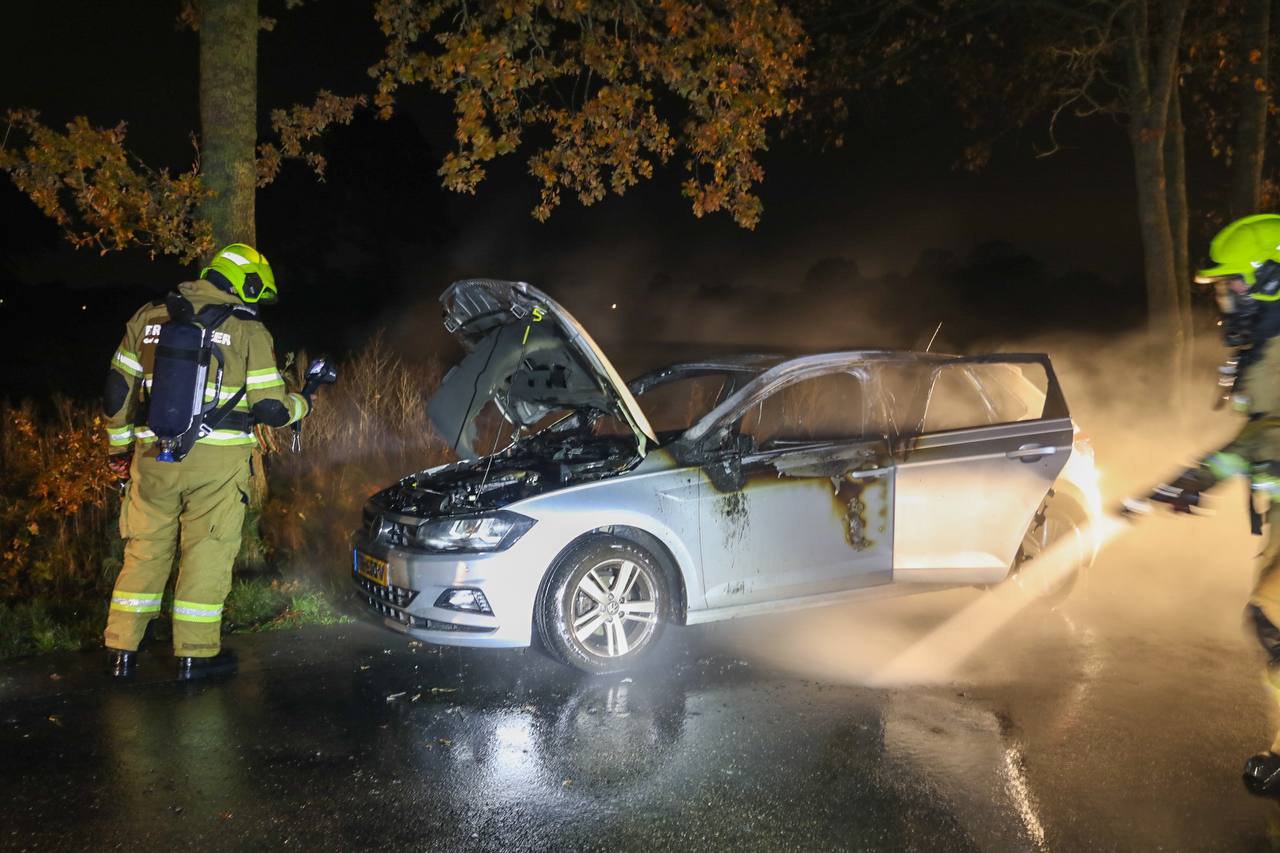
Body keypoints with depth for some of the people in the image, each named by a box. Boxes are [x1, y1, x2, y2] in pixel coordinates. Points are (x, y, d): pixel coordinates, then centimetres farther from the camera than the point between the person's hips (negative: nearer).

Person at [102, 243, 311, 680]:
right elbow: (271, 407, -5)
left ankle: (122, 651, 21)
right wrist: (303, 404, 16)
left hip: (154, 458, 4)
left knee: (144, 550, 15)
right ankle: (195, 653, 14)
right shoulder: (248, 331, -4)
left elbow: (118, 390, 11)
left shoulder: (149, 318, 9)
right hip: (218, 463, -4)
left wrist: (120, 447, 22)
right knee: (207, 554, 7)